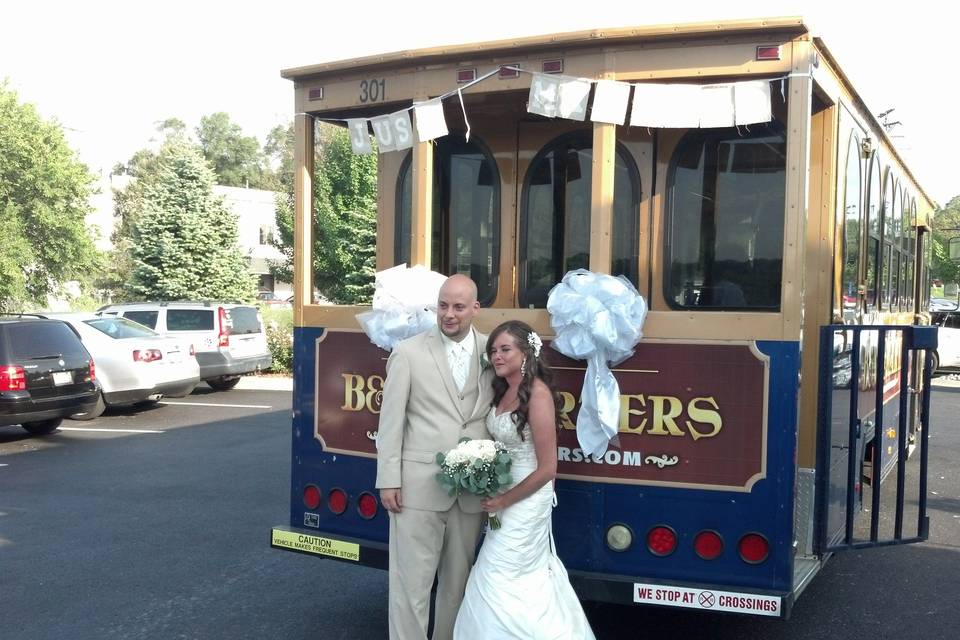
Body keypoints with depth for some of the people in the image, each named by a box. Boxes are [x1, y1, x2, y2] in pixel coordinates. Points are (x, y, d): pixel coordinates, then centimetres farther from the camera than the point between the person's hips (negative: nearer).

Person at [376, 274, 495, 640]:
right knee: (412, 581, 3)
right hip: (419, 485, -3)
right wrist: (388, 480, -6)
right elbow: (391, 421, -3)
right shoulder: (408, 353, -3)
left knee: (457, 581, 16)